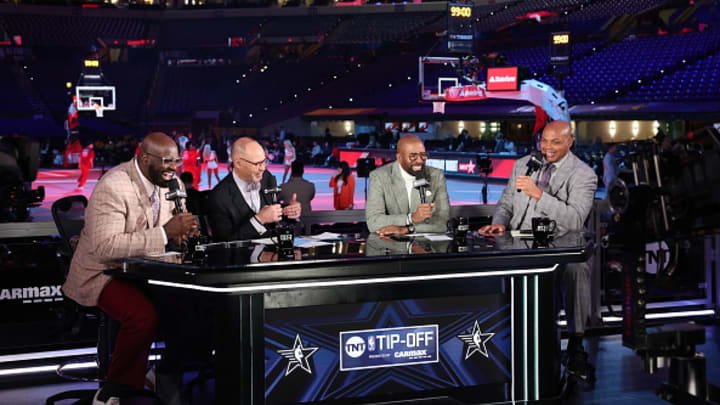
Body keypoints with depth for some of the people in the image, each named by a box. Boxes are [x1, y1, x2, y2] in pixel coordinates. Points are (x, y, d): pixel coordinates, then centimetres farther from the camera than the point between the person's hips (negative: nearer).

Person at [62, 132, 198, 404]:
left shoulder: (166, 182, 3)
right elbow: (105, 247, -32)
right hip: (102, 273, -8)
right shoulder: (113, 187, -23)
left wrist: (180, 230, -13)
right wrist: (165, 232, -34)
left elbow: (165, 231, 13)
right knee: (143, 315, -33)